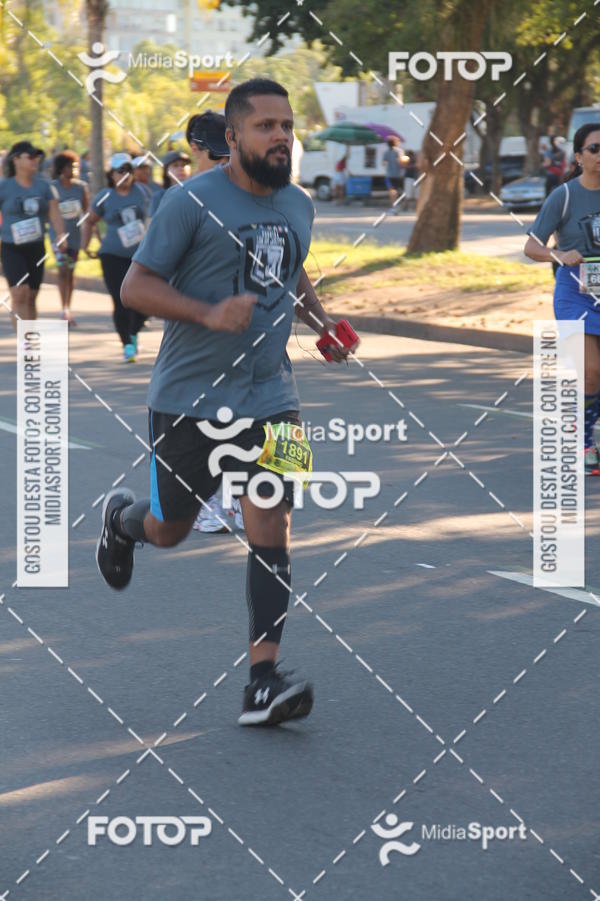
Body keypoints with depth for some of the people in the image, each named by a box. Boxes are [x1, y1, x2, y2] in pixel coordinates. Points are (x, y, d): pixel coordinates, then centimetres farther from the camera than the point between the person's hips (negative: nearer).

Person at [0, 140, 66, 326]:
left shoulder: (43, 186, 5)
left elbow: (54, 213, 0)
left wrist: (61, 235, -17)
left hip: (36, 248, 4)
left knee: (31, 298, 10)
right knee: (20, 295, -16)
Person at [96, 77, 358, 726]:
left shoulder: (298, 206, 8)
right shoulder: (192, 202, -12)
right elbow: (135, 287, -12)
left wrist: (321, 320, 9)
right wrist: (208, 313, -25)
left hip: (269, 398, 4)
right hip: (188, 398, -4)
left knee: (270, 532, -8)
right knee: (169, 530, 11)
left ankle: (263, 684, -10)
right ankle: (121, 517, 48)